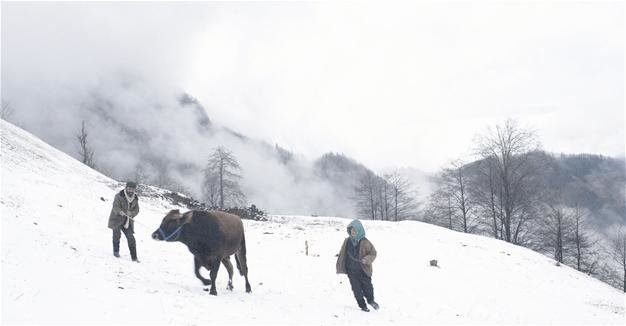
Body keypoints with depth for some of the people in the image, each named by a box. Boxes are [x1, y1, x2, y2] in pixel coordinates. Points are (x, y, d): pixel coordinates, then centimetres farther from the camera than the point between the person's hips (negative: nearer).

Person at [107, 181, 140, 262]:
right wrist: (120, 212, -41)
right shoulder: (119, 196, -9)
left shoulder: (135, 199, 6)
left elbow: (136, 210, 2)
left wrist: (131, 213, -20)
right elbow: (115, 207, -20)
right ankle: (116, 251, 16)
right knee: (117, 235, -10)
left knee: (131, 238, -3)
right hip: (116, 219, -3)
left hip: (128, 221, 3)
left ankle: (134, 257, 3)